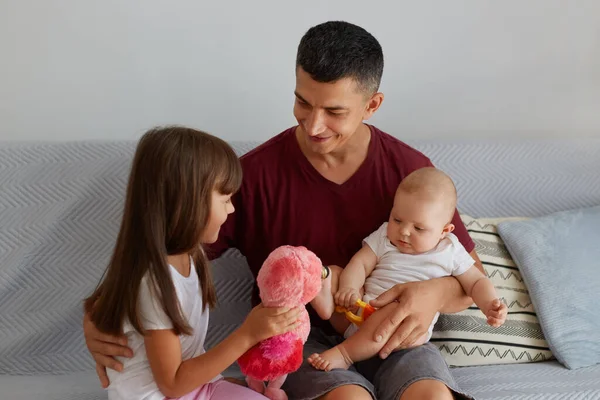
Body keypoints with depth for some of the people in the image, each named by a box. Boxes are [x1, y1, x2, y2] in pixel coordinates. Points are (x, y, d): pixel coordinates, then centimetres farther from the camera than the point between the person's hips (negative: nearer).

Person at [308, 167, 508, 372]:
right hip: (360, 313, 2)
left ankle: (345, 354, -29)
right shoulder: (383, 237, 8)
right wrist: (349, 288, -23)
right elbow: (360, 263, -3)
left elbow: (476, 282, 9)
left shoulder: (451, 252, 6)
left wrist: (490, 305, -12)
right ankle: (327, 301, -41)